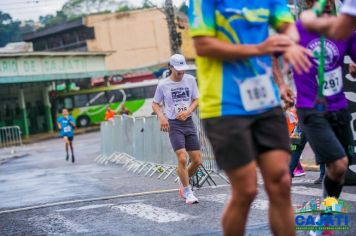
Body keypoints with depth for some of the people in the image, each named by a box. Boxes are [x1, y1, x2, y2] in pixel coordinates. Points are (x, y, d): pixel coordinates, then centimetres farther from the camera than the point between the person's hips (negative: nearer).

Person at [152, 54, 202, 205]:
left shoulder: (190, 80, 4)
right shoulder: (163, 84, -2)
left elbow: (196, 100, 10)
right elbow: (155, 104, 7)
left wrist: (188, 111, -9)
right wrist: (162, 117, -12)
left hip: (188, 122, 4)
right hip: (173, 124, -4)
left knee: (197, 160, 2)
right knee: (182, 158, -17)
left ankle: (183, 181, 29)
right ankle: (188, 192, -3)